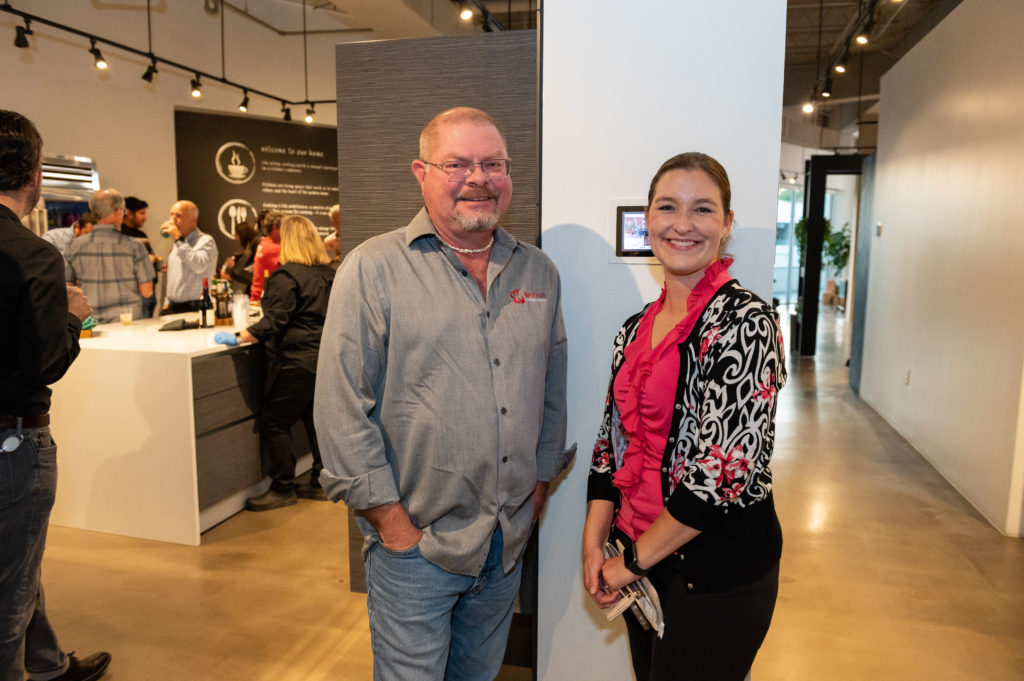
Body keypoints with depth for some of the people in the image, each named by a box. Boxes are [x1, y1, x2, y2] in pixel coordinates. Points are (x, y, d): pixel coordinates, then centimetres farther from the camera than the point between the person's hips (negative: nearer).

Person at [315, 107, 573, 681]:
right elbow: (343, 408, -13)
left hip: (509, 544, 5)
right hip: (413, 545, -4)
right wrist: (392, 520, -13)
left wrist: (541, 482, 9)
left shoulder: (539, 272, 6)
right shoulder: (373, 269, -10)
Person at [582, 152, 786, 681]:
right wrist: (594, 544, -2)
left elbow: (724, 468, -23)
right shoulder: (636, 329, 4)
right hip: (639, 565, 6)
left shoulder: (742, 321, -17)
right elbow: (612, 444, 8)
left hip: (720, 568, -6)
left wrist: (633, 559, -14)